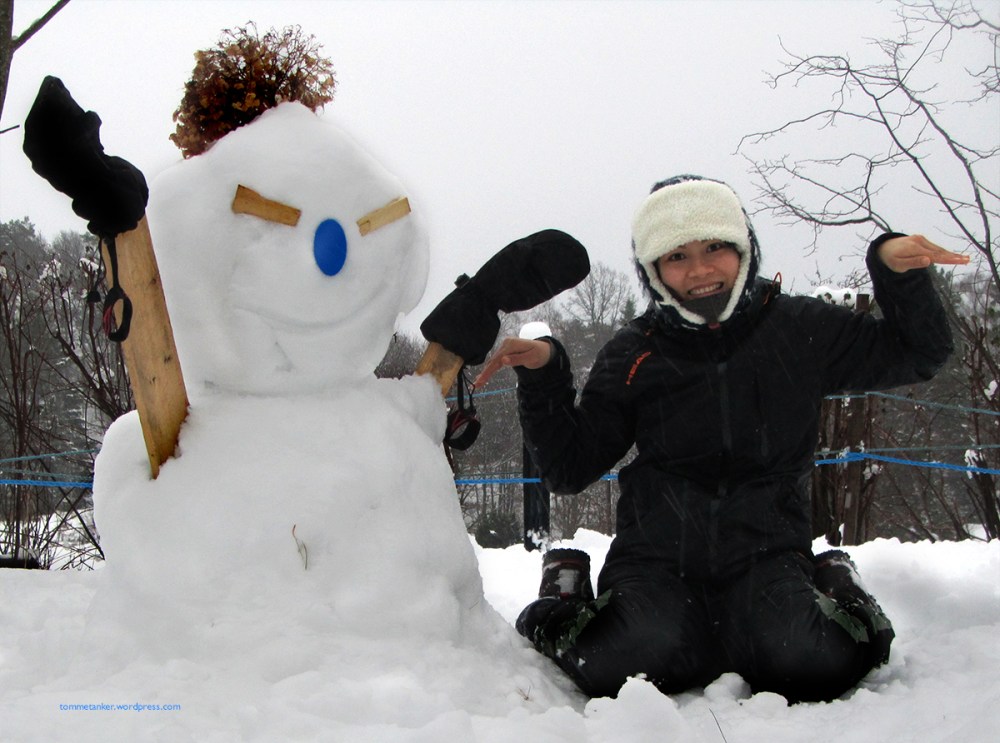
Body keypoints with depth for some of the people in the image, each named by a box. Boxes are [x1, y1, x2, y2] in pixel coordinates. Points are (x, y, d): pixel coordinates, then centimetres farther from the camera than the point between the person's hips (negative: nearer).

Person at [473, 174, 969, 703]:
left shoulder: (800, 328, 4)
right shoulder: (633, 353, 3)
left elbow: (917, 354, 12)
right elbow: (570, 469, 4)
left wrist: (898, 271, -6)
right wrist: (543, 377, -10)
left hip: (766, 550, 0)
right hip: (655, 555, 0)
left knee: (808, 665, -30)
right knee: (623, 668, -29)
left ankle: (830, 597, 6)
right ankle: (570, 604, 6)